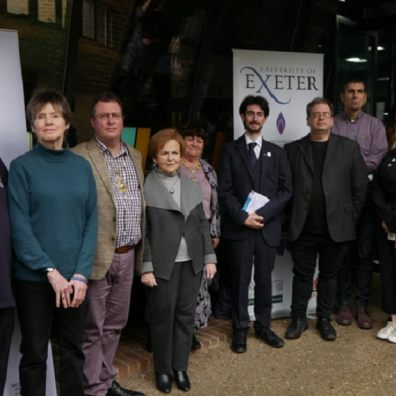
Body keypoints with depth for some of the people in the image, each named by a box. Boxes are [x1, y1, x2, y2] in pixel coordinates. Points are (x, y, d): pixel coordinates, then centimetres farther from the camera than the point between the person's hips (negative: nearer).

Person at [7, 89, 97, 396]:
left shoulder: (81, 166, 5)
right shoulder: (22, 166, -4)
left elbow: (91, 223, 3)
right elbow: (19, 227, -9)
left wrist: (81, 274, -7)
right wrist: (51, 271, -14)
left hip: (76, 277, 3)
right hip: (34, 279, -3)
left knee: (73, 351, 13)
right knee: (34, 353, 10)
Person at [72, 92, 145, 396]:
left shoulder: (135, 156, 12)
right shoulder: (79, 157, -9)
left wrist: (140, 248, 13)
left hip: (128, 255, 7)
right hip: (97, 255, -6)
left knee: (115, 324, 18)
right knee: (92, 328, 5)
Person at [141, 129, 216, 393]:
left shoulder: (192, 186, 10)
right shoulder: (145, 187, -7)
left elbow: (203, 224, 11)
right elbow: (142, 231, -8)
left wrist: (209, 257, 6)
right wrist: (146, 267, -12)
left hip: (191, 262, 5)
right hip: (162, 264, -4)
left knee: (186, 314, 11)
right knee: (163, 316, 7)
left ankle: (181, 367, 27)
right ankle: (163, 369, 24)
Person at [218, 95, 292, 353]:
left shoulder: (277, 152, 11)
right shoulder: (231, 150, 4)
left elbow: (286, 190, 4)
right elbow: (224, 191, -2)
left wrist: (263, 214, -10)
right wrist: (243, 216, -14)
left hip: (268, 227, 2)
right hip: (238, 227, -2)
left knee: (265, 279, 9)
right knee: (240, 280, 5)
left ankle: (263, 326, 24)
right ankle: (240, 329, 18)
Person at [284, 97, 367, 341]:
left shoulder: (349, 148, 3)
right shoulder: (293, 149, 4)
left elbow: (360, 186, 3)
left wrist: (351, 217, 1)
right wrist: (291, 218, -1)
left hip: (336, 227, 0)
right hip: (302, 228, 0)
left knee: (329, 275, 12)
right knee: (302, 275, 10)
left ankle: (325, 319, 27)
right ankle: (299, 319, 24)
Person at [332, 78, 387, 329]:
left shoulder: (375, 125, 7)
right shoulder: (332, 124, 5)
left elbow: (380, 158, -5)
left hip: (366, 194, 1)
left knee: (365, 253, 3)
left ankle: (362, 305, 12)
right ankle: (344, 303, 16)